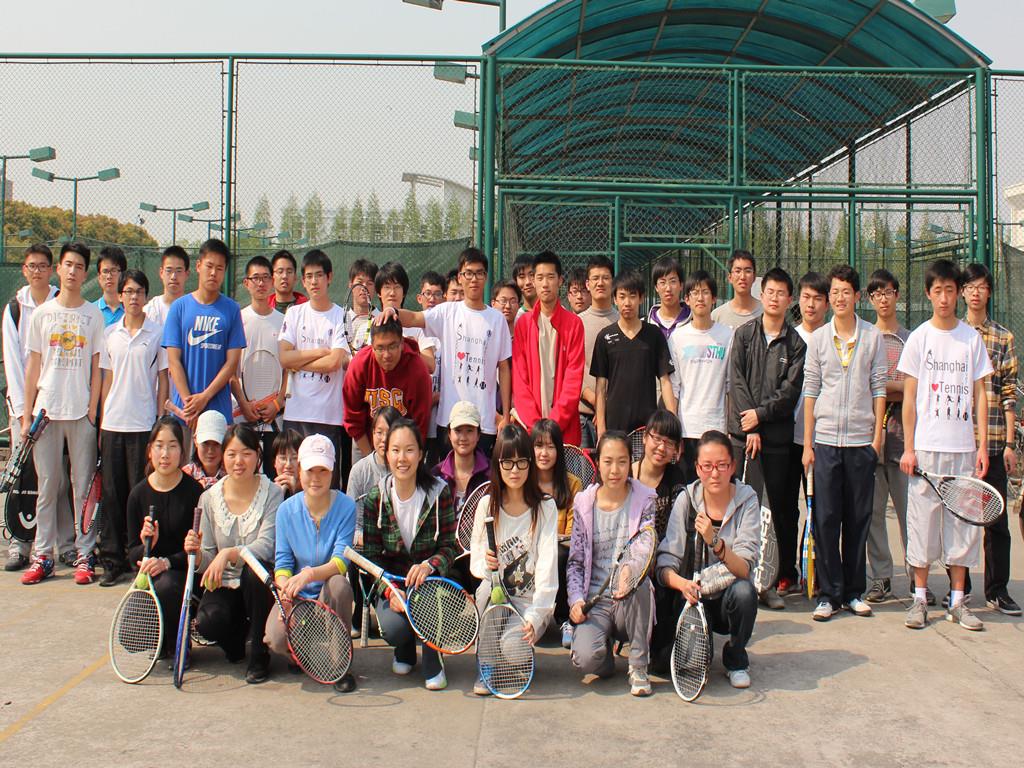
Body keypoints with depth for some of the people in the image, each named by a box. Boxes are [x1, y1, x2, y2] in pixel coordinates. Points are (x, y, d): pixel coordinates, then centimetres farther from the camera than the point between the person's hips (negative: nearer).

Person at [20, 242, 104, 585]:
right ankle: (43, 555, 12)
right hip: (46, 410, 2)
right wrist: (26, 414, 5)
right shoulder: (41, 313, 8)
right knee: (47, 486, 5)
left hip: (81, 412, -1)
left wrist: (93, 410, -5)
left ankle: (85, 555, 9)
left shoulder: (94, 315, 4)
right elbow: (33, 366, 9)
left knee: (83, 486, 2)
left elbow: (97, 367, 3)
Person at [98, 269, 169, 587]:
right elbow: (107, 379, 13)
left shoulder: (157, 333, 1)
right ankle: (112, 560, 12)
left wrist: (160, 422, -3)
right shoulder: (110, 333, 10)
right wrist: (102, 421, 8)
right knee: (112, 492, 5)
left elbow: (162, 380, 2)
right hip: (112, 424, 3)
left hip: (143, 424, -3)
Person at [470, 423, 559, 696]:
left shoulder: (545, 507, -5)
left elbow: (547, 565, -13)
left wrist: (534, 616, -25)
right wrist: (485, 565, -24)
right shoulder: (487, 505, 1)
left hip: (532, 603, -2)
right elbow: (476, 561, 2)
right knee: (489, 587, -33)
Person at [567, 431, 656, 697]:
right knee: (586, 658, -30)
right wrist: (576, 600, -9)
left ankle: (638, 667, -16)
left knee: (640, 583, -37)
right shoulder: (583, 503, 4)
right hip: (594, 602, 0)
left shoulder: (643, 500, 0)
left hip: (631, 602, 0)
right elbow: (575, 561, 7)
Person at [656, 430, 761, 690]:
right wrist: (681, 583, -34)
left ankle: (736, 658, -4)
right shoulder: (687, 499, -7)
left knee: (744, 590, -34)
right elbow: (665, 563, -13)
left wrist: (715, 543, -38)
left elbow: (744, 569, -21)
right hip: (692, 597, 0)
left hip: (729, 599, 0)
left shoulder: (746, 500, -10)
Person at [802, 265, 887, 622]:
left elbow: (878, 388, 5)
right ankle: (829, 593, 9)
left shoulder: (872, 336, 4)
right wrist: (807, 443, 0)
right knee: (825, 519, 0)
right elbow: (810, 391, 4)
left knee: (858, 519, 6)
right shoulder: (817, 338, 5)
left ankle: (854, 591, 17)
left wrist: (878, 435, -1)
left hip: (861, 441, 0)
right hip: (825, 440, 0)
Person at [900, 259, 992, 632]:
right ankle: (920, 598, 9)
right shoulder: (919, 338, 3)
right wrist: (908, 447, -4)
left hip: (963, 446, 2)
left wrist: (983, 444, 0)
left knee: (963, 520, 5)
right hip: (926, 445, -2)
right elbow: (909, 396, 2)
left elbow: (979, 394, 7)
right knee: (923, 518, 0)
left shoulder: (972, 338, 6)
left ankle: (957, 601, 14)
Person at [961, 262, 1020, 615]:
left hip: (993, 441, 0)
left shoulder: (1004, 338, 6)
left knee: (996, 518, 2)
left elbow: (1009, 394, 3)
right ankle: (959, 587, 17)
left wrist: (1009, 444, -2)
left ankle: (997, 590, 12)